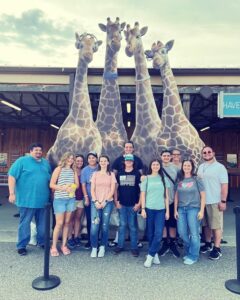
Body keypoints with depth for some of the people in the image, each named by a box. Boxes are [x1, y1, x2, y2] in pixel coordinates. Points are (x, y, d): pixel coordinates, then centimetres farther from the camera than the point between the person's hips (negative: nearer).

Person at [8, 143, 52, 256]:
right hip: (27, 199, -5)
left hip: (43, 199, 5)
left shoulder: (46, 163, 14)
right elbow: (12, 177, -8)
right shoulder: (22, 161, -3)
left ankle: (42, 242, 31)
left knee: (43, 224, 14)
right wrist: (12, 193, -14)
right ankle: (21, 246, 20)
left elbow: (51, 179, 21)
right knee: (25, 223, 5)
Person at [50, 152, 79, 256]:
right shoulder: (58, 169, -2)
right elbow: (51, 184, -6)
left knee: (67, 222, 10)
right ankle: (53, 247, 12)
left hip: (71, 199, 4)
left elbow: (77, 184, 11)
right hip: (59, 199, -4)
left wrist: (72, 187, -10)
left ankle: (64, 245, 21)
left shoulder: (74, 171, 11)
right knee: (59, 223, -2)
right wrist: (62, 188, -18)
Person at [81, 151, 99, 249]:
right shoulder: (85, 170, 2)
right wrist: (86, 197, -8)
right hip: (89, 199, 0)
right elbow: (83, 184, -1)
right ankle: (89, 240, 21)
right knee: (89, 220, 7)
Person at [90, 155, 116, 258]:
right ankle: (94, 248, 7)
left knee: (104, 226, 2)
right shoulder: (95, 174, 9)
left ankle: (102, 247, 17)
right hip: (95, 203, 1)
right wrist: (96, 202, -9)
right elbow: (92, 189, 3)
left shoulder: (111, 174, 6)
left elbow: (112, 190, 0)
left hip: (107, 203, 0)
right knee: (94, 226, -7)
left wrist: (105, 202, -10)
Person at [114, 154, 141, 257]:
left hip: (133, 204, -2)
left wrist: (139, 203, -7)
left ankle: (134, 247, 17)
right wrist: (116, 201, 2)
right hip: (122, 204, 2)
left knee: (133, 226, 6)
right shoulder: (119, 173, 5)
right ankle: (120, 245, 21)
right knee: (122, 225, 10)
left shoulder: (137, 173, -2)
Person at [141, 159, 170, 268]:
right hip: (149, 209, 0)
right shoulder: (146, 179, 5)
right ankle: (155, 254, 23)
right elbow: (143, 195, 3)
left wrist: (167, 210, 4)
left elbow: (166, 196, 9)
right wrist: (143, 209, -5)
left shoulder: (163, 179, 9)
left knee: (158, 234, -8)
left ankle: (150, 256, 3)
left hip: (161, 209, 1)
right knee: (151, 233, 6)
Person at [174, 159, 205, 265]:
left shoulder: (197, 179, -1)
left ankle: (193, 256, 17)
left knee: (194, 233, 0)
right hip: (181, 209, 3)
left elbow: (203, 196, -1)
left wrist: (201, 210, -7)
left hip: (193, 208, -3)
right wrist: (175, 210, 6)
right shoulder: (179, 180, 8)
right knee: (182, 232, 5)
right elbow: (176, 196, 9)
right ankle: (188, 252, 28)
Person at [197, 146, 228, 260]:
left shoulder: (220, 167, -7)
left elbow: (224, 185, -10)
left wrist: (223, 201, -14)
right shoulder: (201, 167, 10)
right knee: (206, 224, 15)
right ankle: (208, 244, 30)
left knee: (216, 225, 2)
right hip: (202, 201, 5)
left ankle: (217, 249, 13)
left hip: (215, 201, -5)